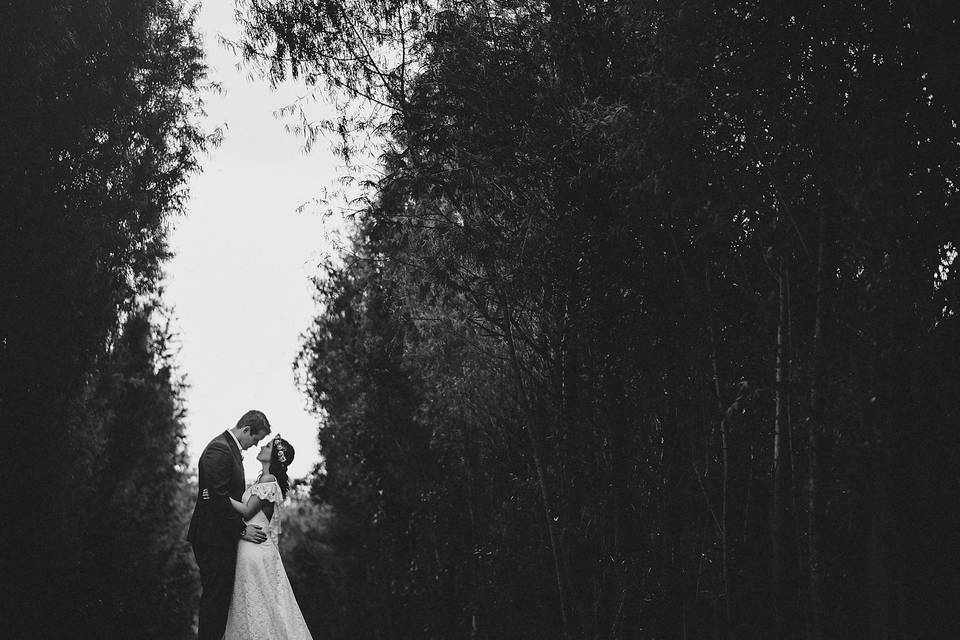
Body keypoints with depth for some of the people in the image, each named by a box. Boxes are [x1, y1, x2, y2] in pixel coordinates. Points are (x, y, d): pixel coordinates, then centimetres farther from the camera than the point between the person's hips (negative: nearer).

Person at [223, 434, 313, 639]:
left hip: (255, 549, -9)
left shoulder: (268, 480, -13)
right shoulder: (263, 478, 15)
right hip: (252, 547, 9)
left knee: (256, 602, -3)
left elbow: (247, 511, -18)